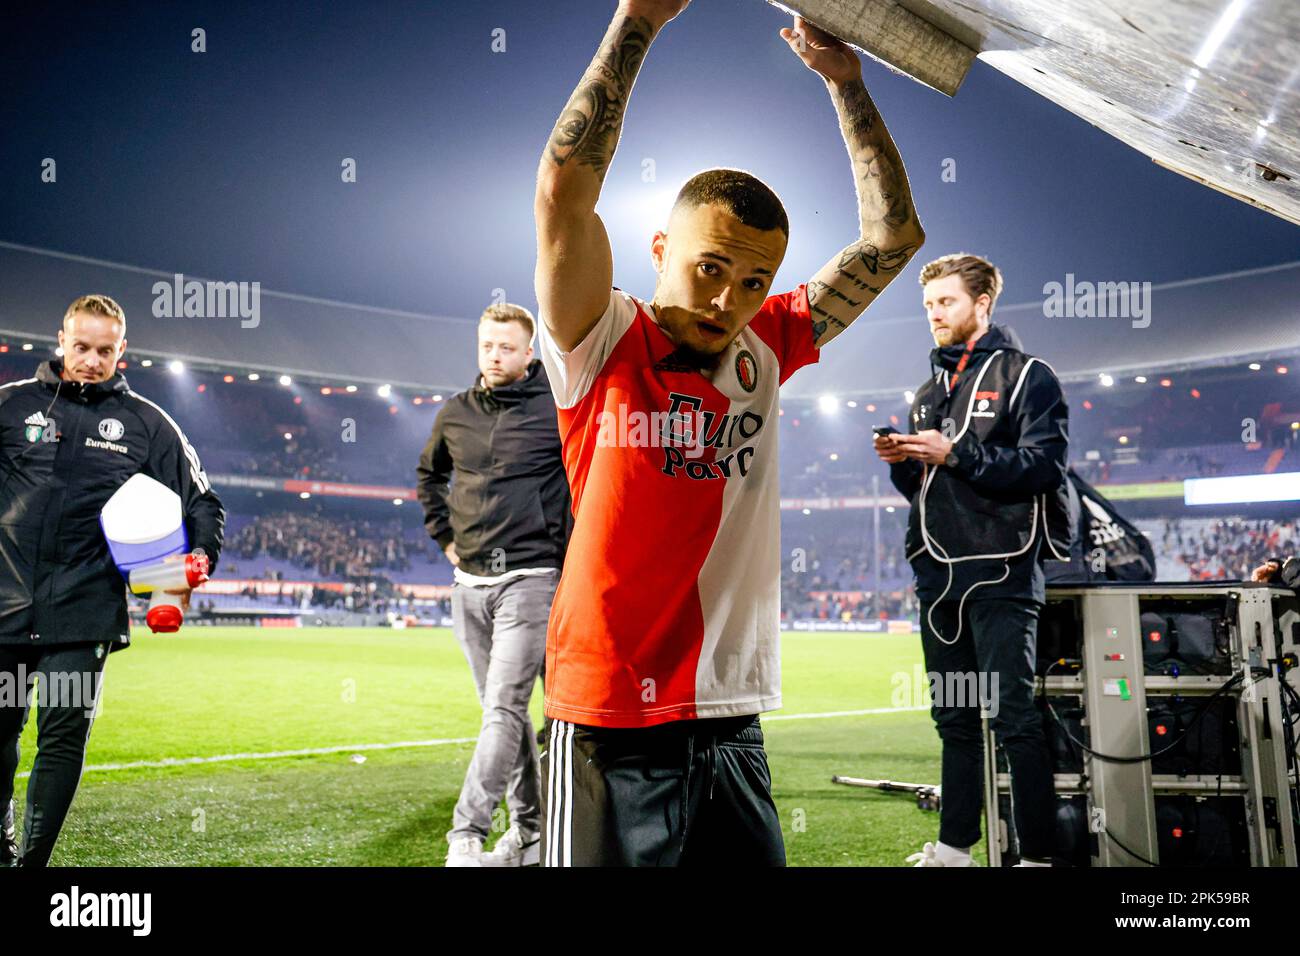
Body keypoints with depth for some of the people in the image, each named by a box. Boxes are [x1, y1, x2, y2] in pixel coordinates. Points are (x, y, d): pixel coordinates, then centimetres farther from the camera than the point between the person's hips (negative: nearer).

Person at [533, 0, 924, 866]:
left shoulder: (764, 352, 7)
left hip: (732, 732, 5)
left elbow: (894, 235, 11)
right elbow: (564, 185, -18)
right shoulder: (604, 349, -5)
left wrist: (846, 81, 8)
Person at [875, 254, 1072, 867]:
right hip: (937, 574, 7)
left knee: (1013, 717, -7)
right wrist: (902, 462, 1)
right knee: (953, 718, 12)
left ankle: (1037, 853, 1)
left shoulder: (1026, 375, 0)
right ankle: (953, 848, 19)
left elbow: (1043, 465, -12)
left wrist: (957, 454, -17)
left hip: (1001, 571, -7)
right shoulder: (930, 391, 21)